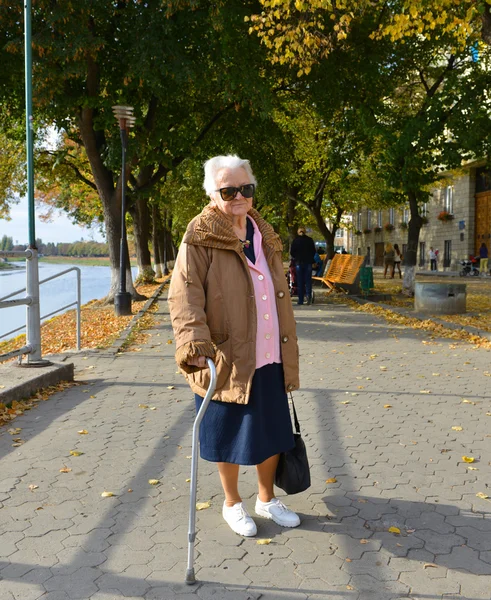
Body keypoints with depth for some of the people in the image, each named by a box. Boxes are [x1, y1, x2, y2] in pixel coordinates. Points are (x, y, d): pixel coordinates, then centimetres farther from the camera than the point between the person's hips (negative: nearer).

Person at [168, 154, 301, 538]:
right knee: (230, 436, 10)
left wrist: (289, 354, 18)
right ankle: (233, 503, 32)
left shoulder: (265, 236, 11)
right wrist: (196, 344, -32)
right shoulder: (200, 239, -9)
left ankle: (267, 499, 37)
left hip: (269, 360, 6)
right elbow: (185, 295, -18)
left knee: (272, 432, 16)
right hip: (228, 361, -6)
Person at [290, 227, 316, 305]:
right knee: (308, 279, 6)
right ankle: (308, 294, -19)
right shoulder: (309, 240, 1)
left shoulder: (295, 241, -1)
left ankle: (300, 300, 4)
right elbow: (314, 251, 4)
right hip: (308, 262, 0)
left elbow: (292, 252, -2)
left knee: (300, 281, 4)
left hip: (299, 262, 0)